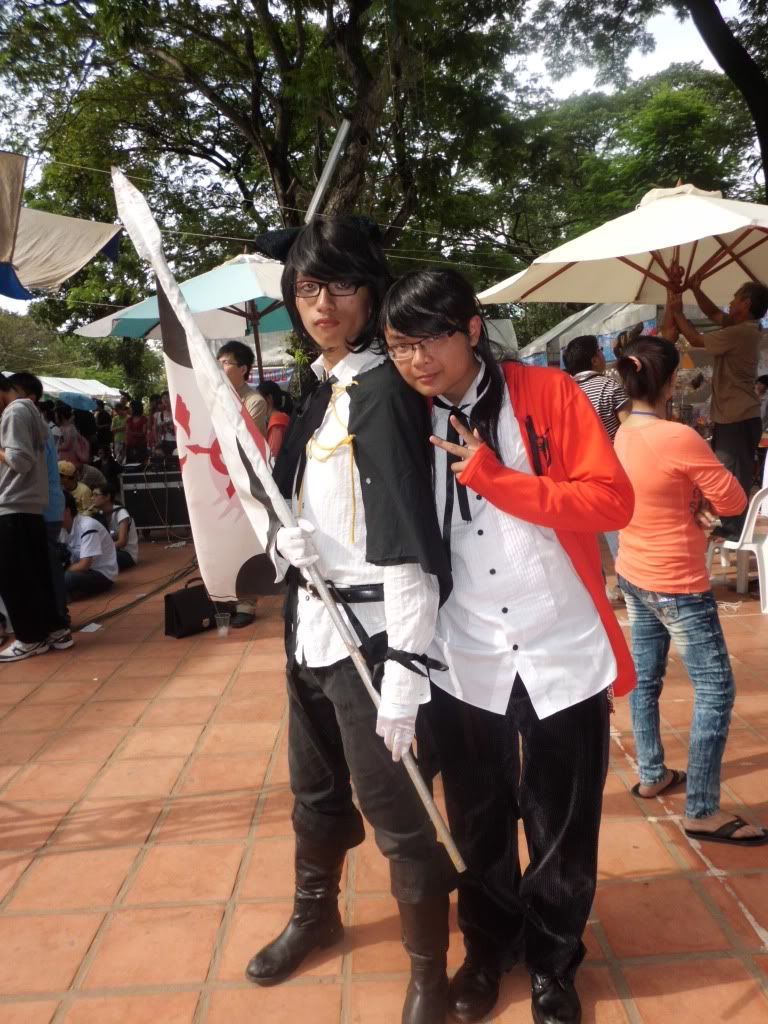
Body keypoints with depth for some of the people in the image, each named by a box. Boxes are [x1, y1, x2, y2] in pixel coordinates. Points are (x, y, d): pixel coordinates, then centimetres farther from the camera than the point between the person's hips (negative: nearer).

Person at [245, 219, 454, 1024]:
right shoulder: (318, 394, 11)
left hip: (370, 632, -8)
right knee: (316, 791, 24)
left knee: (396, 812, 5)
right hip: (311, 624, 8)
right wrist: (283, 532, 0)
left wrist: (404, 668, -23)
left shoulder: (385, 390, -14)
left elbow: (409, 542, -21)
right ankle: (315, 914, 48)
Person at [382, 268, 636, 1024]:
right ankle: (487, 948, 44)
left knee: (560, 828, 14)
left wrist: (495, 476, -21)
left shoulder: (548, 394, -8)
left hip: (562, 654, -2)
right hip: (463, 661, 2)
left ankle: (553, 963, 39)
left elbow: (612, 501, -15)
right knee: (477, 824, 18)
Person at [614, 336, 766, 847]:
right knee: (715, 689, 1)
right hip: (677, 584, -8)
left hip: (634, 575, 9)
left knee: (645, 677, 18)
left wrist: (689, 501, -2)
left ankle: (652, 775, 32)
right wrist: (701, 497, 1)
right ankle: (702, 811, 7)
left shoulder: (622, 436, 1)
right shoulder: (680, 438, -23)